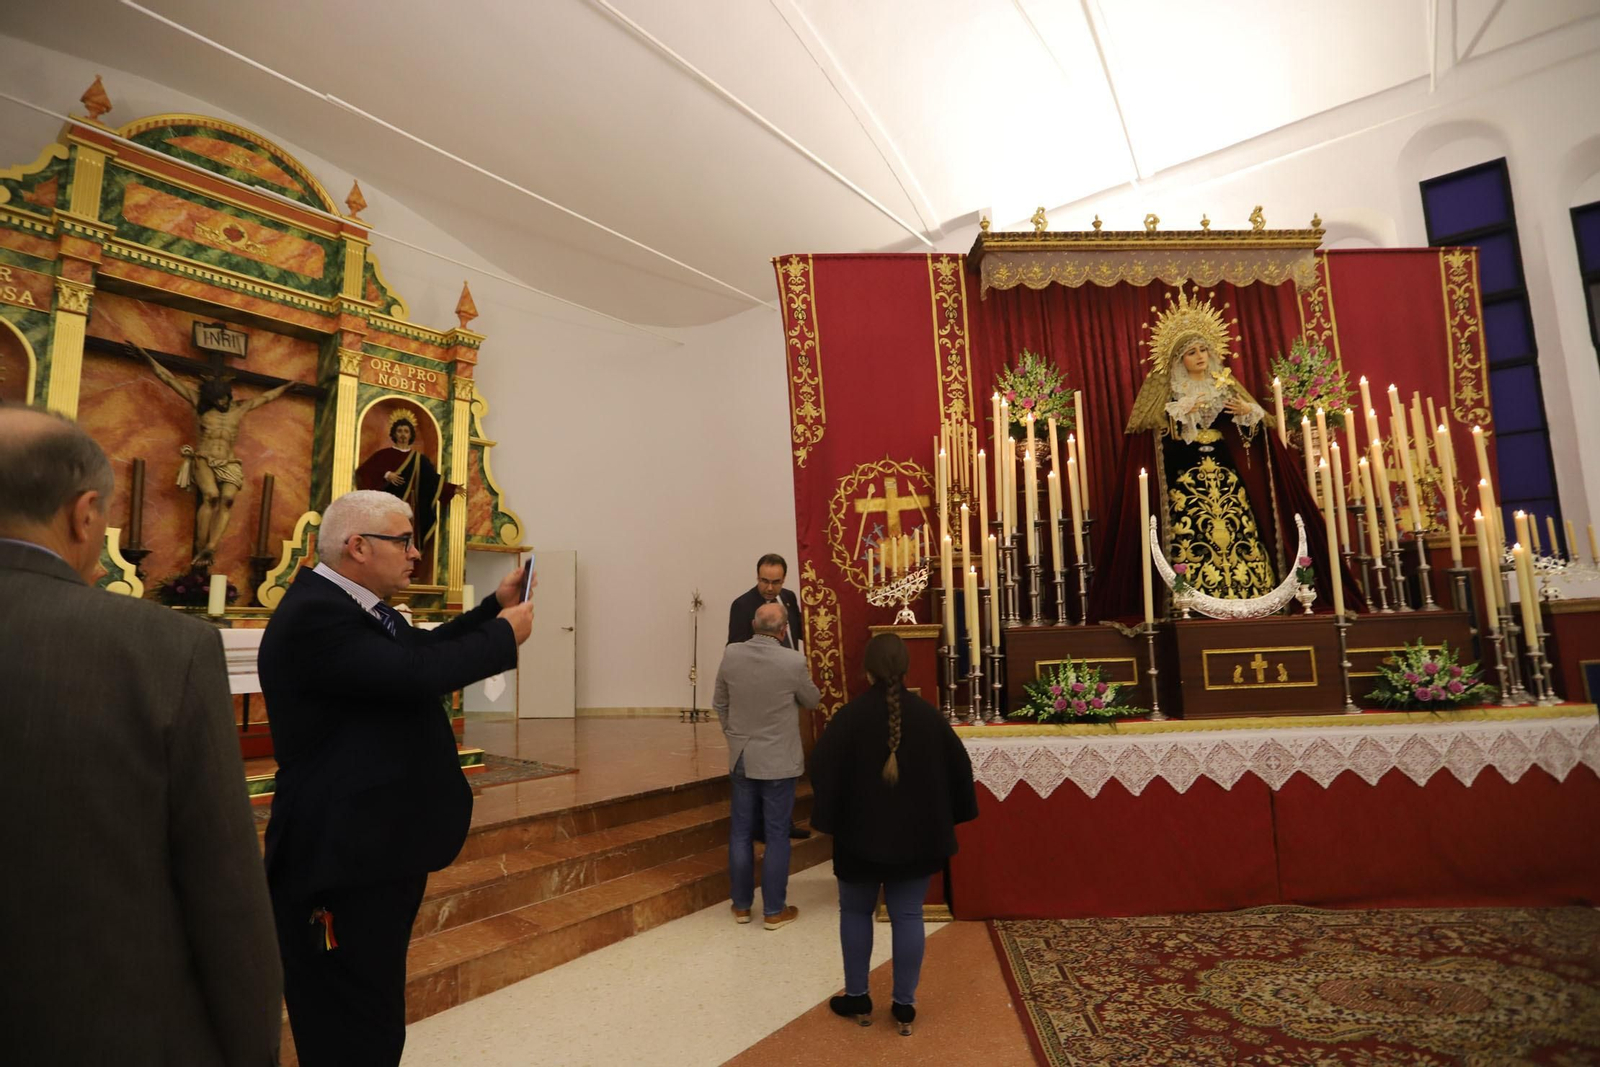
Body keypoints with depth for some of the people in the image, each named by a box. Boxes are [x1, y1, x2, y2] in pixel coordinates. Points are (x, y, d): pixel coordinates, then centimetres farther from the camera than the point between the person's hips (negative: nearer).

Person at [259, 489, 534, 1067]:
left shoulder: (361, 606, 7)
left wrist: (497, 605, 8)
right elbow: (419, 672, -32)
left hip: (380, 848, 10)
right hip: (343, 861, -10)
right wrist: (505, 635, -17)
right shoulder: (313, 615, -24)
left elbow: (425, 647, 20)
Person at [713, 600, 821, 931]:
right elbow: (812, 701, 1)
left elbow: (720, 704, 5)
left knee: (741, 833, 13)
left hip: (741, 758, 4)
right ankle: (774, 910, 17)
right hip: (779, 761, -3)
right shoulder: (793, 661, -17)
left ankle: (742, 905, 25)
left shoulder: (731, 655, -7)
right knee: (777, 835, 7)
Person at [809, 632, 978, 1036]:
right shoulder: (928, 714, -6)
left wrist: (827, 819, -4)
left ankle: (857, 999, 26)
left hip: (860, 834, -2)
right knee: (908, 916, 12)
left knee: (855, 912, 16)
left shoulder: (850, 716, -15)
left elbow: (823, 770, -15)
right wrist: (947, 819, 13)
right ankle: (904, 1007, 21)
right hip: (917, 836, 2)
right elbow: (959, 767, 2)